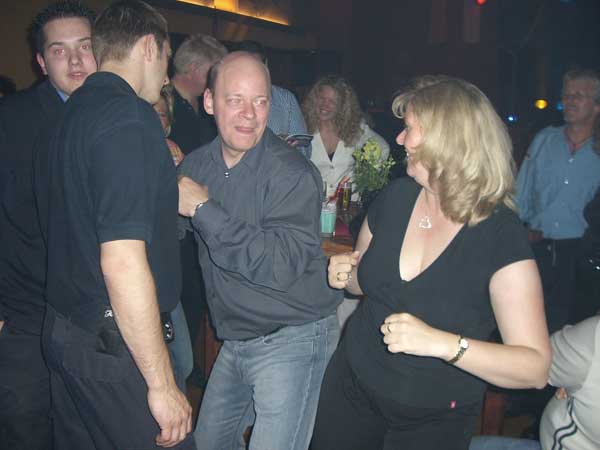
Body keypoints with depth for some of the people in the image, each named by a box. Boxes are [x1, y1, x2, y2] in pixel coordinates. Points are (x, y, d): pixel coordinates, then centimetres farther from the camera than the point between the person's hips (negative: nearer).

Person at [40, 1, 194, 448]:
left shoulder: (75, 110, 10)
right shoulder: (129, 118, -18)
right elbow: (122, 261, -25)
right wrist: (161, 384, -20)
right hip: (115, 346, -9)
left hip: (64, 330, 9)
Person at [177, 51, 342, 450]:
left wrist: (204, 209, -27)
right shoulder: (196, 165, 2)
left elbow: (281, 265, -30)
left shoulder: (292, 174, -19)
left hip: (291, 341, -6)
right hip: (234, 341, 7)